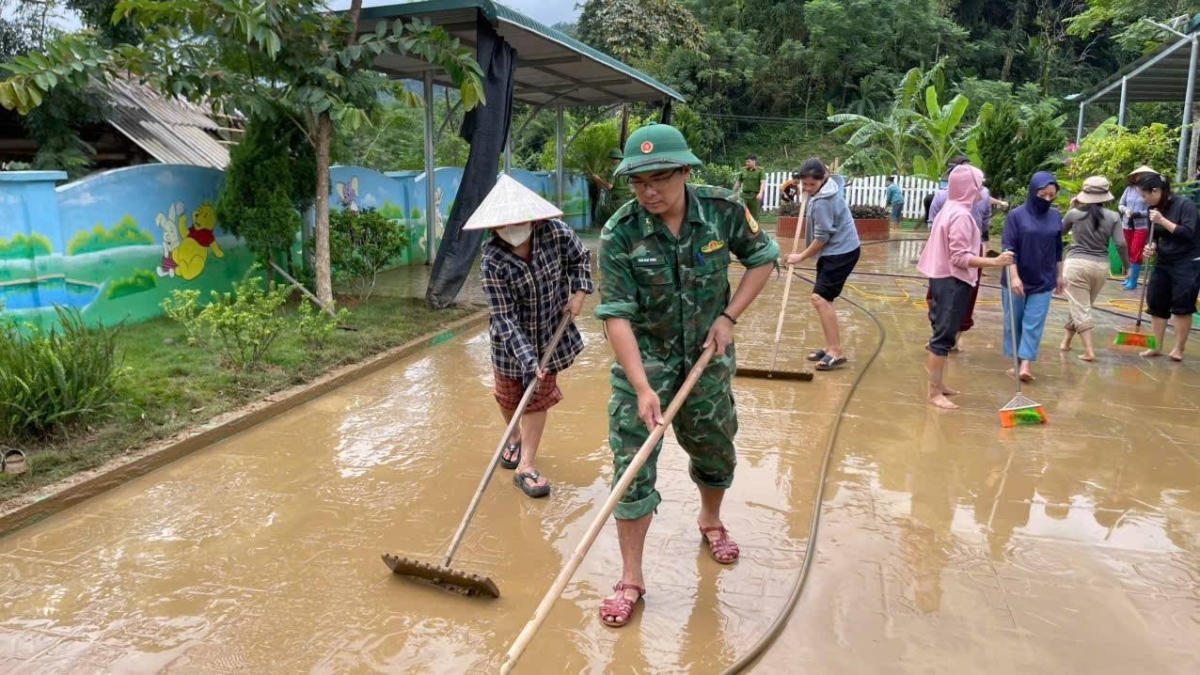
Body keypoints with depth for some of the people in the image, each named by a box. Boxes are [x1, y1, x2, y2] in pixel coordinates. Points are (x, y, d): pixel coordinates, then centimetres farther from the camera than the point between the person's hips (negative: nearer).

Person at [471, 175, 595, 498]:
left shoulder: (556, 232, -20)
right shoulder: (493, 261, -27)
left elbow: (580, 257, 2)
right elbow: (505, 318, -27)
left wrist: (579, 292, -12)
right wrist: (528, 359, -33)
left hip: (551, 332, 1)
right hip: (511, 339, -1)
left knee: (539, 397, 5)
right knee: (509, 395, 17)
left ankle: (526, 466, 15)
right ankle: (515, 436, 49)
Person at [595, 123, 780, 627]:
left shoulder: (724, 210, -13)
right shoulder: (619, 235, -21)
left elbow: (763, 258, 2)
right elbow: (616, 315, -22)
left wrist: (729, 316, -9)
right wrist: (642, 388, -29)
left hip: (707, 354, 3)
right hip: (643, 357, -3)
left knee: (715, 448, 19)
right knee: (633, 464, -5)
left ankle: (710, 520, 51)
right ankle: (631, 578, 10)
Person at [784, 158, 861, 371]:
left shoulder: (822, 202, -23)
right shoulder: (828, 188, 6)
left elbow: (822, 237, -19)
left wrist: (801, 257, -8)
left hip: (842, 252, -10)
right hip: (835, 250, 10)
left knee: (820, 298, -15)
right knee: (823, 299, 11)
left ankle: (836, 352, -13)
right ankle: (831, 347, 19)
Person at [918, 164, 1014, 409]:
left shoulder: (950, 210, 13)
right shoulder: (961, 215, -18)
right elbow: (960, 258, -23)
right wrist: (995, 262, -26)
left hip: (943, 278, 10)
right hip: (952, 282, -10)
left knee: (942, 333, 16)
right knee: (944, 336, -7)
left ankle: (938, 384, 26)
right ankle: (935, 393, -2)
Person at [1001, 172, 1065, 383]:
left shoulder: (1055, 216, 3)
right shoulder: (1017, 215, -10)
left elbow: (1058, 249, 12)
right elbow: (1008, 248, -14)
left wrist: (1059, 275, 15)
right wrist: (1014, 276, -22)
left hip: (1043, 281, 3)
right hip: (1017, 280, -2)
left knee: (1034, 324, -1)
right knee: (1013, 322, 8)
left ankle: (1026, 365, -2)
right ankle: (1016, 362, 21)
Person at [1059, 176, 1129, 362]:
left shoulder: (1074, 214, -5)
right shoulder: (1113, 217, -2)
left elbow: (1060, 232, 15)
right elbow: (1121, 244, -6)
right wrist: (1127, 265, 8)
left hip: (1077, 263, -2)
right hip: (1101, 266, 3)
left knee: (1080, 308, -1)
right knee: (1081, 306, 19)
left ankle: (1089, 351, -9)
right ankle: (1066, 340, 31)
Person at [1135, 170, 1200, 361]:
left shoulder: (1184, 204, -15)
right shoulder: (1154, 209, 1)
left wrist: (1163, 220, -25)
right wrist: (1151, 247, -11)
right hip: (1163, 262, 6)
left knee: (1182, 306, -2)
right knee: (1156, 304, 6)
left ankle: (1179, 349, 8)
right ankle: (1156, 347, 15)